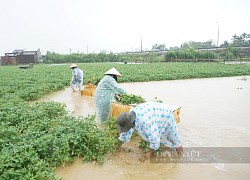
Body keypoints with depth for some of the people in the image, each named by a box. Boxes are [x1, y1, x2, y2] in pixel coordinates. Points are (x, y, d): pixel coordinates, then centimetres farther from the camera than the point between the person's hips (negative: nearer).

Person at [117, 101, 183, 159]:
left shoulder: (145, 121, -46)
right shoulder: (130, 114, -21)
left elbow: (154, 137, -36)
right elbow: (127, 131, -5)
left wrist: (150, 153, -23)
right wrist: (120, 143, 2)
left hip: (165, 114, -6)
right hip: (157, 112, 6)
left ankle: (178, 145, 42)